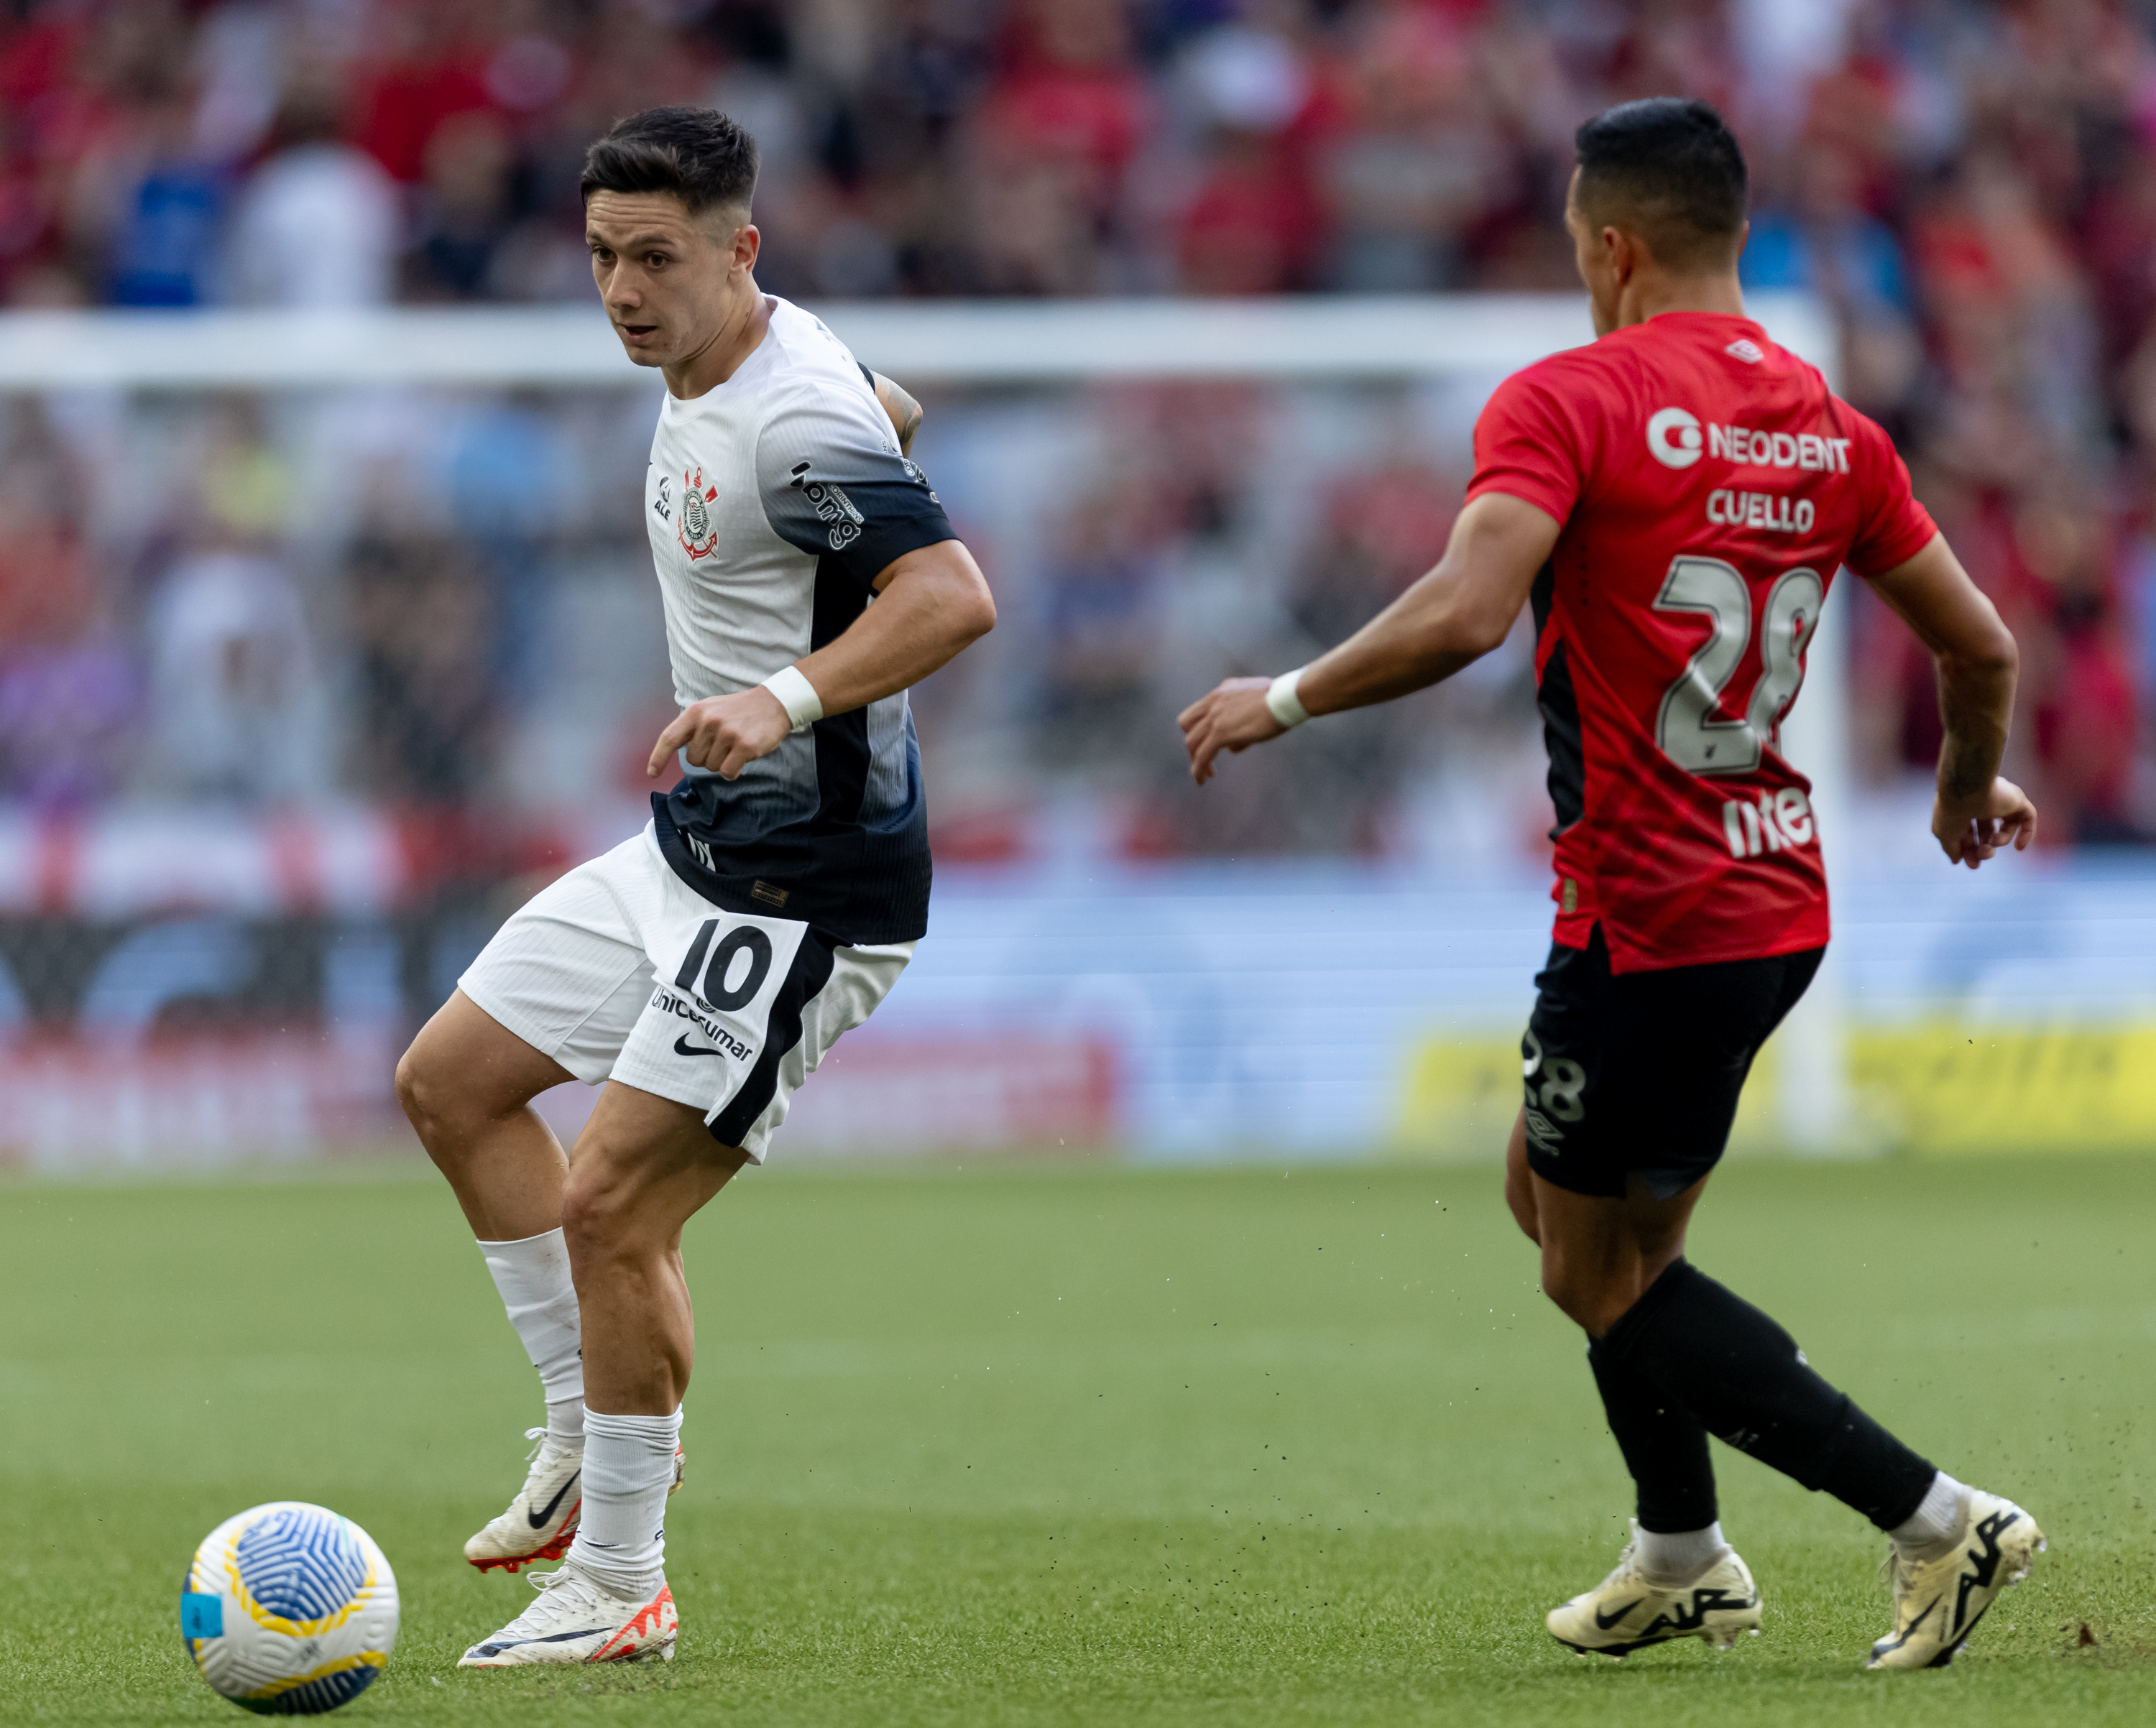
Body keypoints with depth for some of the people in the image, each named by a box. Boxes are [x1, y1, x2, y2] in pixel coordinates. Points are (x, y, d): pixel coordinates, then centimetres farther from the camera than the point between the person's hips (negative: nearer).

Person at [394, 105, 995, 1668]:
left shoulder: (797, 424, -23)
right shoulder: (708, 374, 7)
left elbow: (957, 597, -35)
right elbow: (886, 419, 28)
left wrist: (786, 699, -46)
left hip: (806, 888, -11)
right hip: (690, 850, 11)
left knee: (610, 1209, -12)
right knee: (452, 1080, 14)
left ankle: (618, 1585, 1)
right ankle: (591, 1435, 22)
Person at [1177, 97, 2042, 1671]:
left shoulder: (1565, 403, -13)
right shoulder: (1828, 425, 6)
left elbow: (1463, 616, -27)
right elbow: (1980, 646, 11)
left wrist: (1284, 700, -13)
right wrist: (1971, 790, 30)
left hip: (1648, 919, -8)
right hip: (1779, 901, 8)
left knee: (1602, 1274, 4)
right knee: (1552, 1187, 24)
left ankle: (1937, 1520, -5)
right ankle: (1683, 1556, 28)